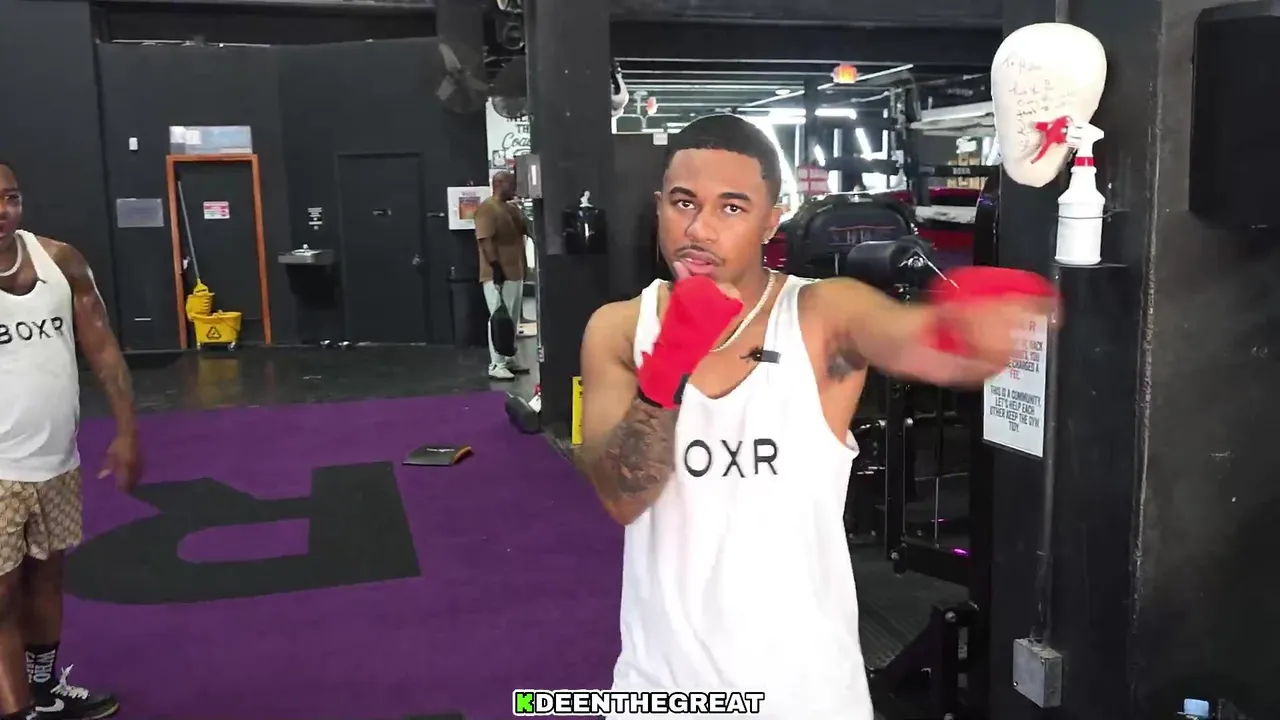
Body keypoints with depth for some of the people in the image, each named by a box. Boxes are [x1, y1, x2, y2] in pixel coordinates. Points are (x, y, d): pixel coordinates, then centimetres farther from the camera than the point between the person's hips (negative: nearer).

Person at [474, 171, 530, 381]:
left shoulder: (513, 208, 16)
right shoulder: (487, 208, -10)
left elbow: (529, 230, 18)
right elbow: (485, 240, -17)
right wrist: (496, 267, -22)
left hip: (515, 272, 9)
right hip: (498, 274, -9)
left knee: (512, 320, 13)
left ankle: (509, 360, 21)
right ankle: (496, 365, -4)